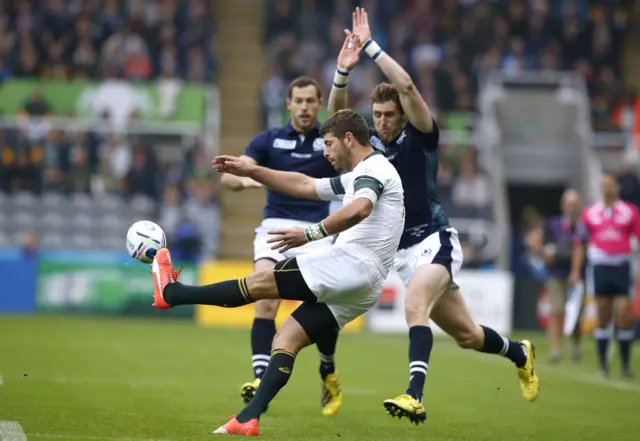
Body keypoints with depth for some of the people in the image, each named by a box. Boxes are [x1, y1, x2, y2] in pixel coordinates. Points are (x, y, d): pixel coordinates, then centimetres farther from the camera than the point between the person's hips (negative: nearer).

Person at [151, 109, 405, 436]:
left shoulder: (372, 168, -5)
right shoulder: (358, 178, 28)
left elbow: (360, 209, -27)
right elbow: (304, 186, 33)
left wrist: (311, 234, -29)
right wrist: (251, 171, 28)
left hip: (352, 263, -10)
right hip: (360, 287, 10)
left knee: (261, 281, -4)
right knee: (285, 340, 4)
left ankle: (172, 292, 4)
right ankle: (248, 419, -5)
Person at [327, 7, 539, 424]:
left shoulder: (420, 136, -6)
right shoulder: (370, 142, 9)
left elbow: (407, 86, -21)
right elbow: (336, 115, -3)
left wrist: (371, 45, -20)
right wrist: (343, 70, -17)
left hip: (434, 240, -6)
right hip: (402, 250, 6)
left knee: (415, 307, -32)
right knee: (465, 334, 13)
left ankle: (415, 396, -43)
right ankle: (521, 354, 40)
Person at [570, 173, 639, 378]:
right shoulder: (590, 213, 8)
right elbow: (580, 243, 12)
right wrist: (575, 271, 7)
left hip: (622, 267, -1)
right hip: (599, 267, 1)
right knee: (603, 319, 3)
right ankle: (603, 365, 10)